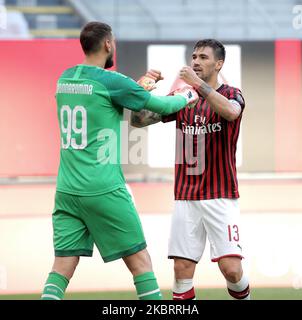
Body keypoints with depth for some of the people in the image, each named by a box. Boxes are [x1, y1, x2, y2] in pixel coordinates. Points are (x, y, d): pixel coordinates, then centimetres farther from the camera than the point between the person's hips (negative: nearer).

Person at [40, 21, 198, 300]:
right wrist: (186, 97, 20)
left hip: (66, 190, 6)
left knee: (62, 266, 3)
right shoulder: (110, 81, -9)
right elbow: (161, 106, 0)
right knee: (140, 261, 5)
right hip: (104, 190, -6)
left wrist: (141, 84, 27)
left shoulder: (64, 79, 10)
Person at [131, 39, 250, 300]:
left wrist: (198, 84, -30)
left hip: (220, 197, -3)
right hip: (185, 198, 3)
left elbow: (231, 112, -24)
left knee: (231, 269, -12)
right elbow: (138, 120, 6)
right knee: (182, 271, -4)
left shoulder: (232, 95, 0)